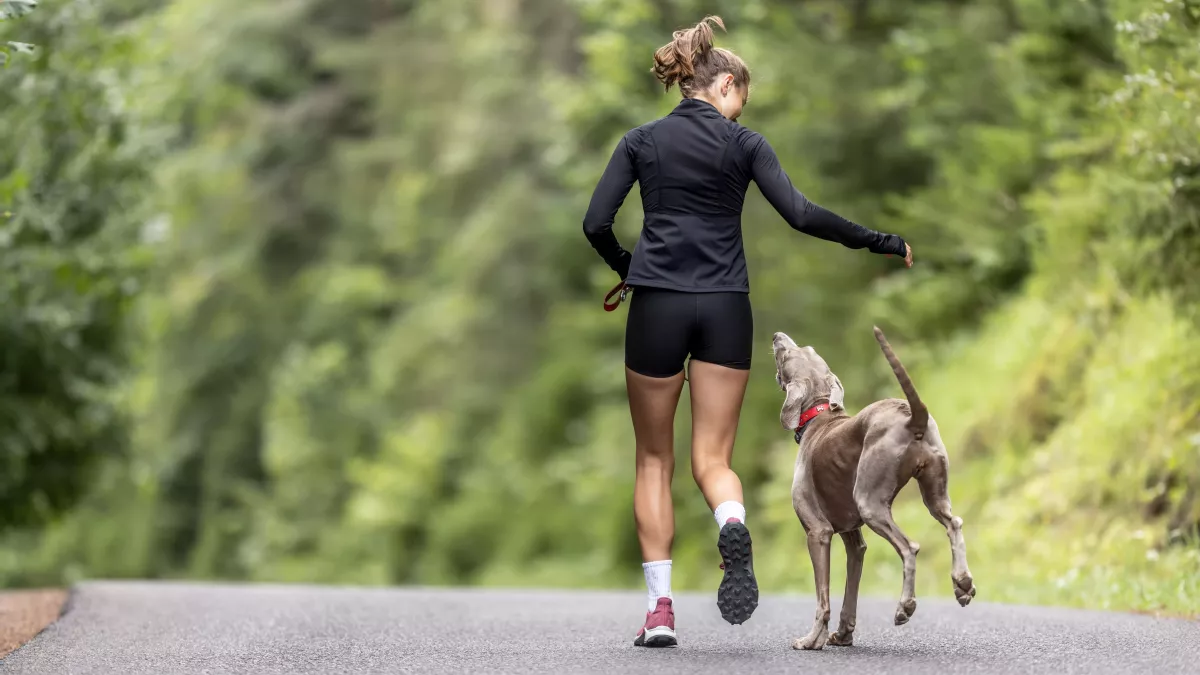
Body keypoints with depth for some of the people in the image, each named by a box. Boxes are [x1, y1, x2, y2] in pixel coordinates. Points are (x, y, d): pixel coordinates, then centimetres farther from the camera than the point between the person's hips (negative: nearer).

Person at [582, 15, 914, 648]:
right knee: (712, 458, 4)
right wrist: (879, 242, 1)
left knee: (654, 459, 11)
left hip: (656, 308, 0)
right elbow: (800, 214, -7)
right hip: (726, 309, 0)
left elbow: (596, 224, 1)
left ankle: (658, 609, 4)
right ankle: (733, 527, -33)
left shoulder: (640, 140, 6)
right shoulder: (743, 144, 3)